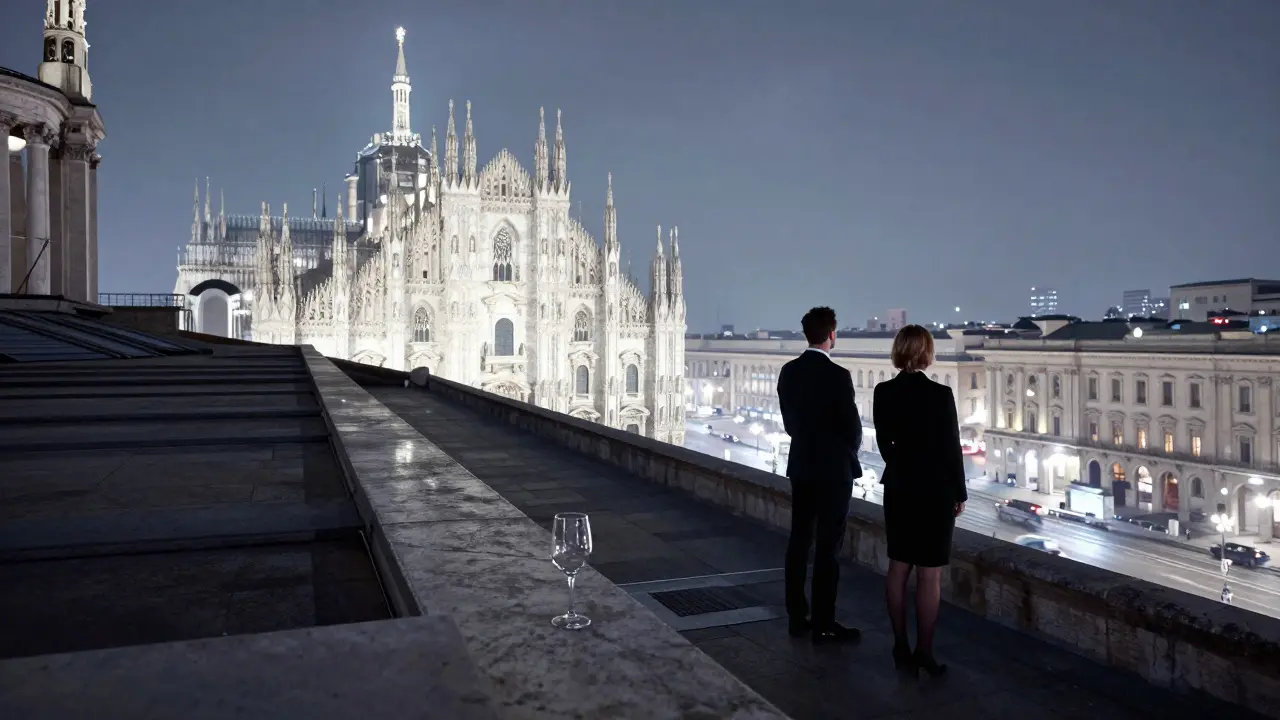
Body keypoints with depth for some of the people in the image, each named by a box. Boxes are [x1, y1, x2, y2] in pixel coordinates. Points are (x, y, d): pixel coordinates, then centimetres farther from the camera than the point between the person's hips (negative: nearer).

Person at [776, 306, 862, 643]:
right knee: (827, 547, -1)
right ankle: (824, 625, 6)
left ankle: (797, 616, 19)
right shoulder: (837, 376, -17)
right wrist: (849, 454, 10)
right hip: (833, 469, -6)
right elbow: (853, 426, -11)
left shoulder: (788, 371, 2)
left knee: (799, 541, 11)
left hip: (800, 466, 7)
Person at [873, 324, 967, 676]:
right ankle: (924, 653, 8)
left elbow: (885, 443, 6)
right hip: (935, 491, -4)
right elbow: (951, 447, -10)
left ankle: (901, 648, 19)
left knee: (898, 568, 11)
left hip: (899, 489, 5)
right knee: (929, 575, 2)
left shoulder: (883, 392, -3)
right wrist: (960, 493, 1)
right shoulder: (941, 394, -15)